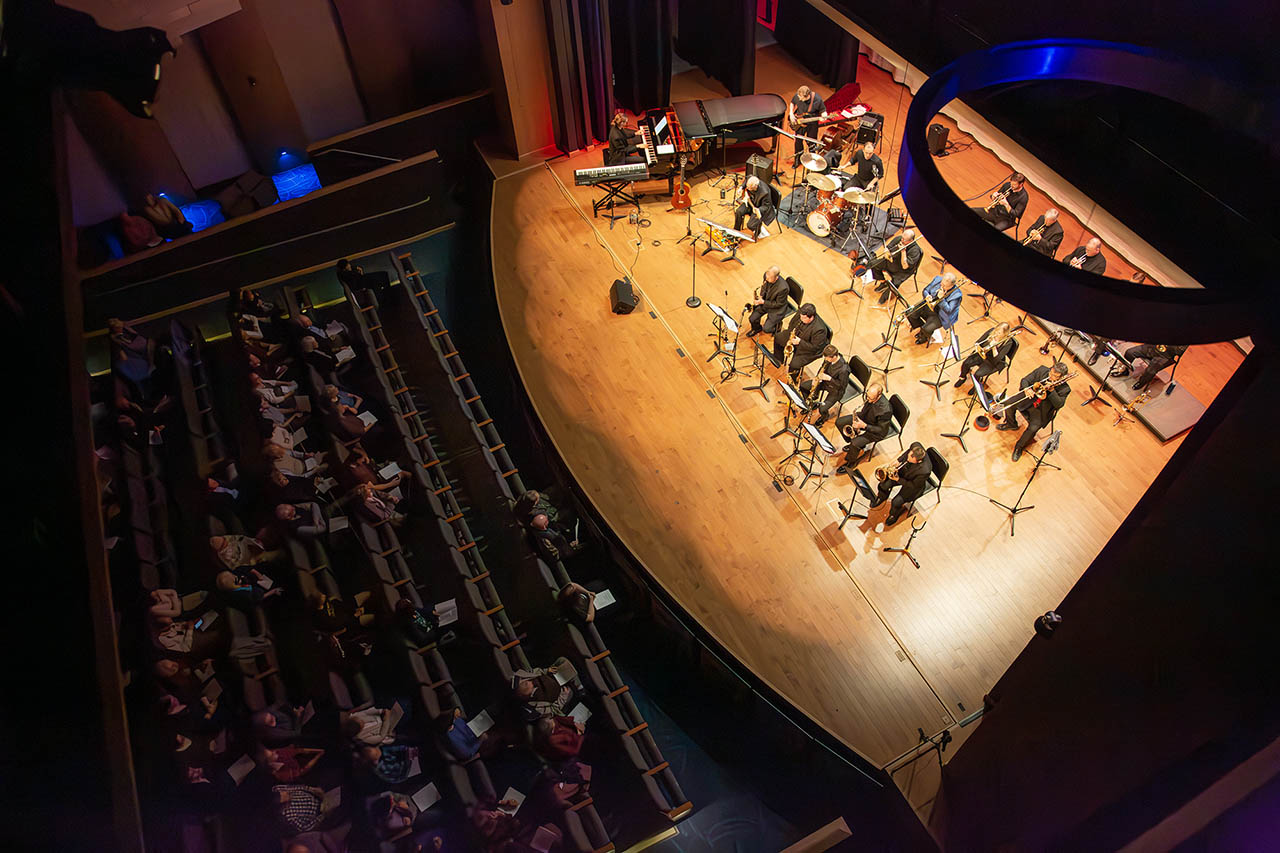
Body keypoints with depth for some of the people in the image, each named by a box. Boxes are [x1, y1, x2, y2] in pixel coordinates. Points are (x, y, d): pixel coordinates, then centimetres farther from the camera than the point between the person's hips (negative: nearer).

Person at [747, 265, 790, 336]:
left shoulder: (783, 288, -37)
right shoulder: (767, 275, -18)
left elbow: (778, 304, -21)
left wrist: (763, 302, -25)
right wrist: (761, 296, -12)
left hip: (777, 309, -6)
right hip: (765, 302, 6)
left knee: (766, 329, -12)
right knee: (752, 319, -1)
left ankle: (777, 326, 23)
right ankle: (756, 329, 35)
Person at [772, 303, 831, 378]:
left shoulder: (819, 330, -39)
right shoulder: (801, 313, -20)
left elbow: (815, 347, -29)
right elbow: (792, 323, 1)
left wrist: (800, 342, -34)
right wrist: (791, 334, -11)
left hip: (809, 349, -7)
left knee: (794, 365, -21)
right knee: (777, 338, 14)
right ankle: (778, 359, 40)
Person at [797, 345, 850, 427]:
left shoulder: (843, 369, -37)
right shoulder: (828, 359, -16)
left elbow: (842, 385, -24)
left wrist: (829, 378, -33)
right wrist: (817, 377, -9)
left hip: (835, 389, -7)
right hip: (825, 381, 7)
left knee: (822, 409, -22)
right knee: (802, 385, 5)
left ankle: (824, 417, 20)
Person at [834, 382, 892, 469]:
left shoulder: (885, 410, -39)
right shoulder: (870, 394, -19)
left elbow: (881, 429, -25)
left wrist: (864, 426, -32)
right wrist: (858, 417, -7)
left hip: (876, 431, -7)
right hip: (864, 418, 7)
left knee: (855, 443, -26)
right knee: (839, 422, 0)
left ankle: (849, 463, 6)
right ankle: (853, 443, 23)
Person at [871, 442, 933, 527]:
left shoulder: (924, 471, -42)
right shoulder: (915, 446, -29)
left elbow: (914, 485, -22)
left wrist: (898, 480, -25)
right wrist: (899, 460, -15)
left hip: (914, 484, -5)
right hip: (903, 471, 5)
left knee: (897, 502, -15)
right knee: (884, 485, -7)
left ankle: (894, 515, 23)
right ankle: (882, 497, 31)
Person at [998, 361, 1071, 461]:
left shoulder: (1064, 389, -14)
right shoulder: (1042, 370, -8)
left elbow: (1059, 404, -23)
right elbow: (1025, 380, -6)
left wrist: (1052, 390, -33)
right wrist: (1026, 389, -28)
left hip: (1041, 410, -4)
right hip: (1028, 399, 4)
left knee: (1033, 428, -26)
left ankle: (1019, 447, 1)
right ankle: (1011, 424, 19)